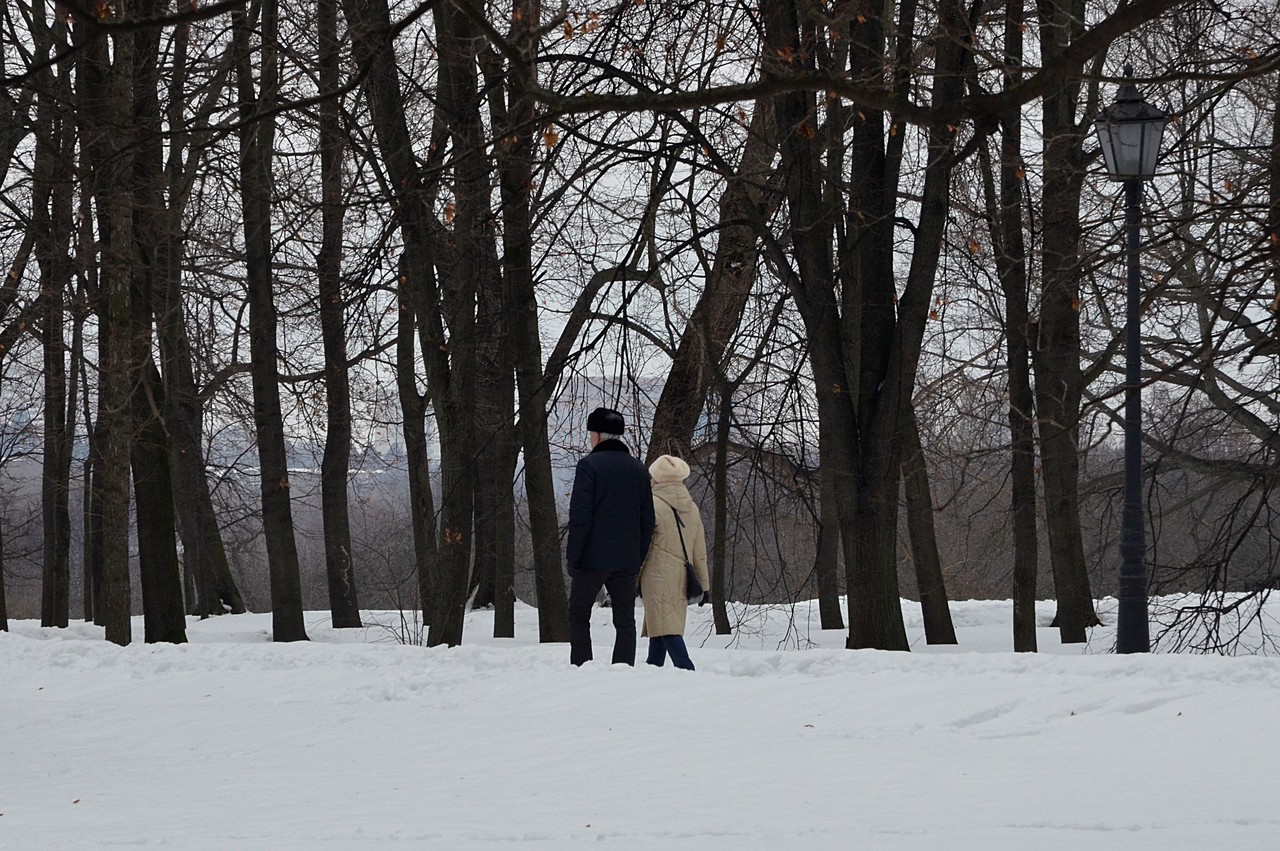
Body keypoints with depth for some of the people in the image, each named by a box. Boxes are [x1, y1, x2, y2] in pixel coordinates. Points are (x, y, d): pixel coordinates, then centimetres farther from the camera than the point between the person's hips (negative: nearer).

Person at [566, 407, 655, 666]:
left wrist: (573, 556, -8)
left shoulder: (589, 465, -7)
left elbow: (580, 516, -13)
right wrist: (638, 559, 15)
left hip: (593, 557, -4)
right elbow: (648, 520, 11)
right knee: (625, 620, 5)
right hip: (628, 561, 4)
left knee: (579, 616, 5)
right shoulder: (638, 469, 11)